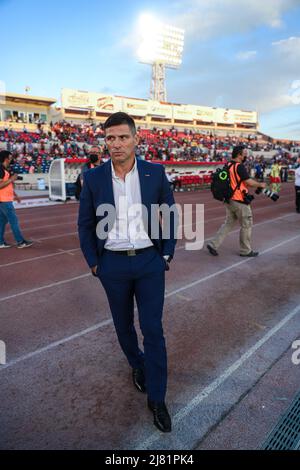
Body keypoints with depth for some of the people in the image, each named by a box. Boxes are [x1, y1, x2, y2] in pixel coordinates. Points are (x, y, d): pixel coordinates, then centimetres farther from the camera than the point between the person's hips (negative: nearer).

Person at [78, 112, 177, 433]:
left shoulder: (155, 173, -5)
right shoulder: (93, 178, -4)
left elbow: (170, 214, 4)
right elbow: (85, 225, 3)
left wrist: (167, 254, 1)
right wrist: (93, 263, 1)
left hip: (150, 262, -1)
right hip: (113, 264, 1)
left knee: (153, 329, 3)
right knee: (123, 325, 17)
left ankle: (156, 398, 20)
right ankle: (137, 364, 47)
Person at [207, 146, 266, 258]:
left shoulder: (228, 165, 9)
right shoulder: (239, 166, -17)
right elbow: (249, 182, -16)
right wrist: (260, 185, 0)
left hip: (230, 200, 8)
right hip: (240, 202, -8)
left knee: (228, 224, 16)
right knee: (246, 225, 6)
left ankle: (213, 244, 10)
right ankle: (245, 251, 17)